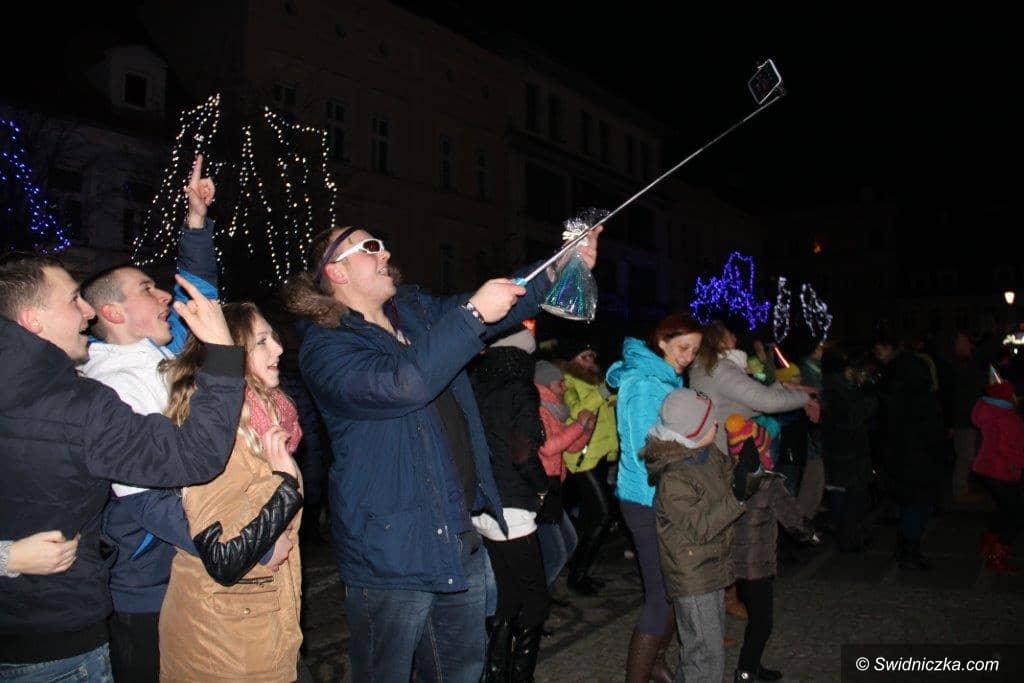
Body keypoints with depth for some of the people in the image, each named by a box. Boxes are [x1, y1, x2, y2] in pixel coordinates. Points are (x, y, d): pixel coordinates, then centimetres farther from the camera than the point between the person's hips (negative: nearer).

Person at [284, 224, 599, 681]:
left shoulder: (416, 310, 9)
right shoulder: (324, 347, -14)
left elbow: (500, 308, 12)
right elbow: (399, 384, -32)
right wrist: (473, 313, -30)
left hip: (460, 535, 8)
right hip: (392, 552, -7)